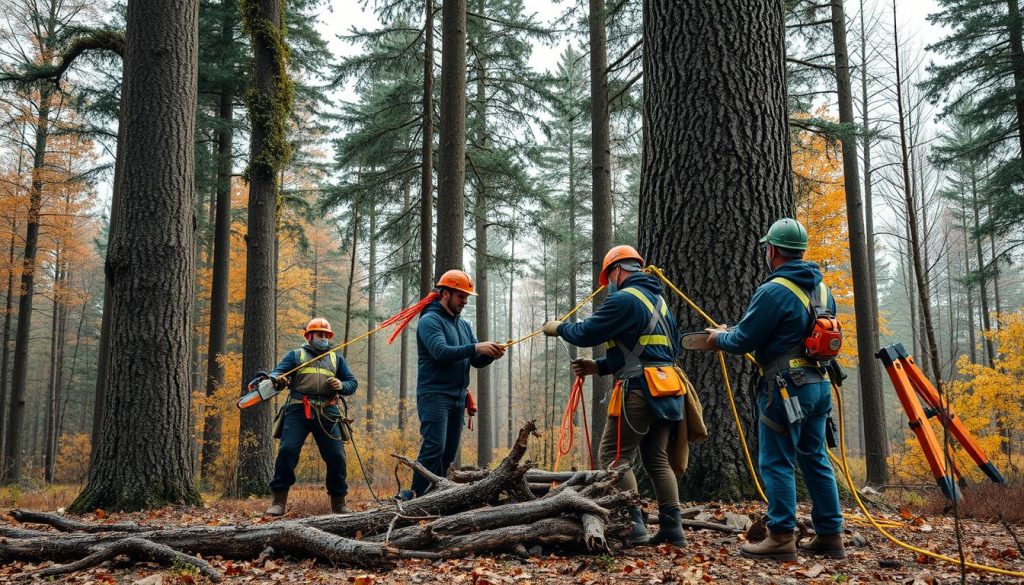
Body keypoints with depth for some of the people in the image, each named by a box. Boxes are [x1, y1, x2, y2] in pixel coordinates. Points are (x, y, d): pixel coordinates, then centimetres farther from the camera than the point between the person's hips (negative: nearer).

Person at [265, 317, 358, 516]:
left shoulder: (336, 359, 25)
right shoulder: (296, 355, 18)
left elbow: (353, 383, 21)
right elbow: (275, 373, 6)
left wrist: (341, 385, -2)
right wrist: (277, 379, -20)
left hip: (326, 413, 2)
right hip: (298, 411, -2)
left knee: (336, 456, -4)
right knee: (287, 451, -14)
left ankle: (339, 502, 7)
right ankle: (279, 501, -6)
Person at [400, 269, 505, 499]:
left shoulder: (464, 325, 18)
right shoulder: (430, 320, -6)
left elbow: (477, 361, 12)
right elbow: (441, 352, -22)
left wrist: (490, 354, -10)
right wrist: (475, 347, -29)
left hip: (457, 397, 8)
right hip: (434, 395, -8)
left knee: (449, 453, 5)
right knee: (434, 448, -18)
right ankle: (415, 496, -17)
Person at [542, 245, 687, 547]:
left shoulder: (624, 299, -9)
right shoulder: (658, 299, 21)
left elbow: (587, 333, -11)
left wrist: (559, 328, 8)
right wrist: (599, 367, 20)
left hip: (639, 389, -9)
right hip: (665, 388, 9)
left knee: (613, 455, -3)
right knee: (657, 459, 12)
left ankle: (634, 525, -8)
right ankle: (672, 528, 10)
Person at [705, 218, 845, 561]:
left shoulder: (773, 291, -14)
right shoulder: (822, 290, 12)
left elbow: (742, 340, -12)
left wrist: (719, 338, 10)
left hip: (786, 388, -8)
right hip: (819, 384, 8)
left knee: (777, 463, -1)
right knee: (816, 460, 14)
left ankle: (781, 538, 1)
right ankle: (830, 535, 18)